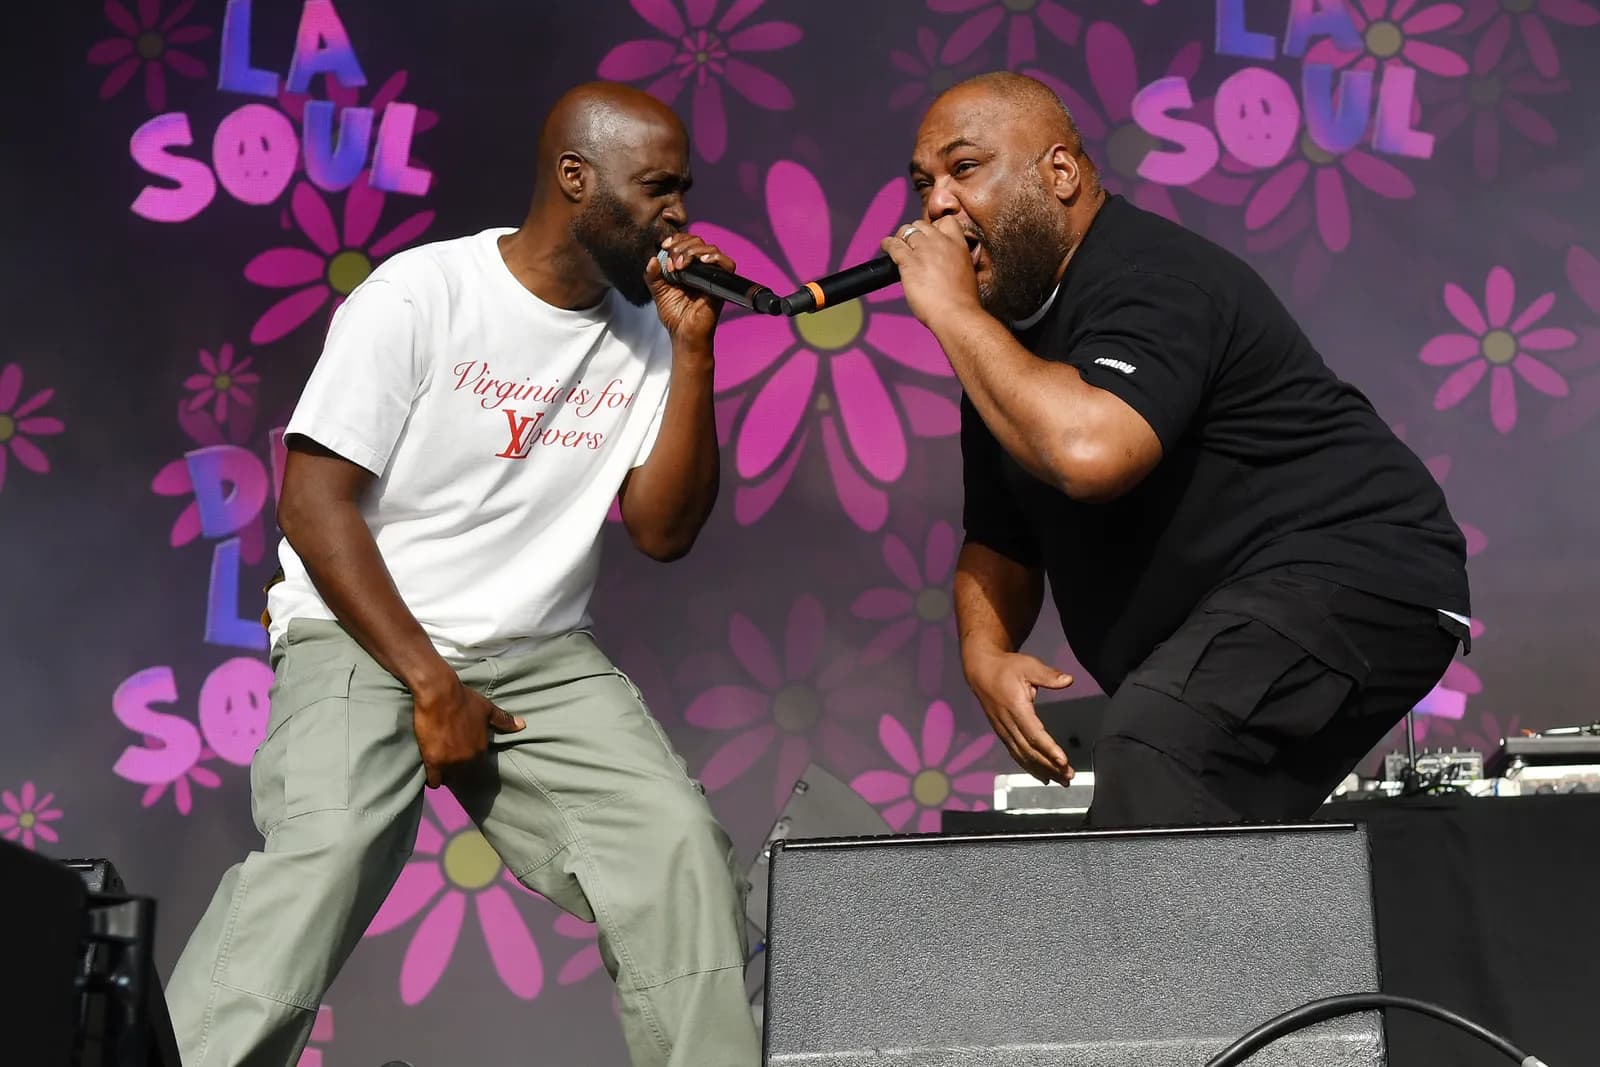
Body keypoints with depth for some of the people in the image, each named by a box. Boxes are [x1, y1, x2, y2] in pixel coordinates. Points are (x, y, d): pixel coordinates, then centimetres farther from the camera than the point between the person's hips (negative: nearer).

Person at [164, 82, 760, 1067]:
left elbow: (665, 530, 1)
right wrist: (431, 685, -16)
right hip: (364, 643, -4)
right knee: (323, 856, -30)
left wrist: (693, 346, -9)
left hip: (542, 657, 4)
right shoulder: (420, 296, -9)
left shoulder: (644, 334, 6)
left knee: (682, 845, -18)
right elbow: (314, 503, -12)